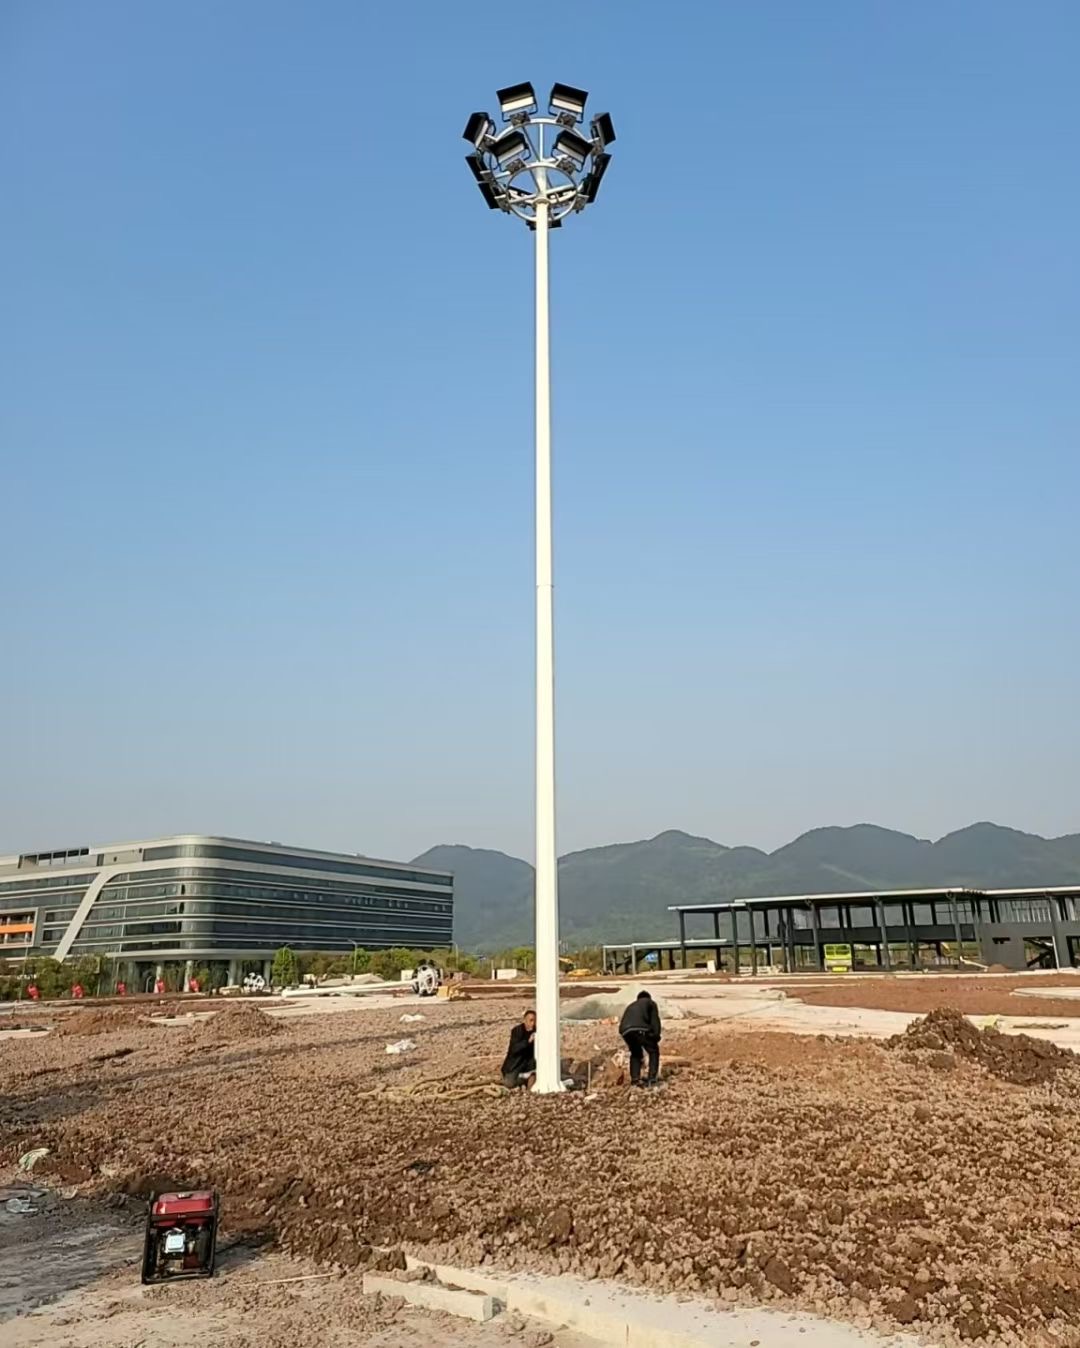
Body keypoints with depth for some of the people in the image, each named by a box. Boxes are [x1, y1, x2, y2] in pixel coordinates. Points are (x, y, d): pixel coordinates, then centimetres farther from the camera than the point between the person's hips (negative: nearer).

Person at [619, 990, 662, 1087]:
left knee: (636, 1053, 27)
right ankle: (651, 1079, 3)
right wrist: (656, 1036, 1)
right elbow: (655, 1019, 10)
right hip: (640, 1029, -5)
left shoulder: (631, 1006, 42)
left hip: (626, 1030, 5)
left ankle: (634, 1079, 13)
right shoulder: (650, 1003, 28)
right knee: (653, 1052, 15)